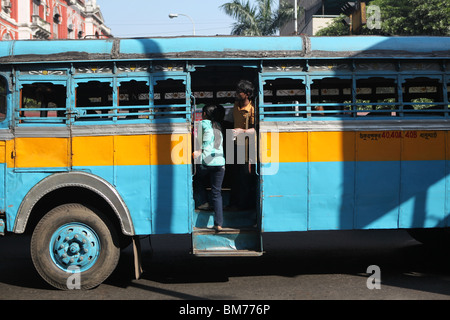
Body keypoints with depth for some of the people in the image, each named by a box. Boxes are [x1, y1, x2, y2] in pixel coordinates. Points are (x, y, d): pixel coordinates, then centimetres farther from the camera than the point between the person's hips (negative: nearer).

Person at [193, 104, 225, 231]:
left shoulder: (203, 123, 4)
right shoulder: (218, 125, 20)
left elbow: (209, 134, -15)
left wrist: (201, 150, -15)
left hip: (205, 160, -4)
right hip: (220, 161, 4)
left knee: (198, 180, 29)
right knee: (216, 192, 7)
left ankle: (204, 202, 15)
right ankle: (219, 223, 2)